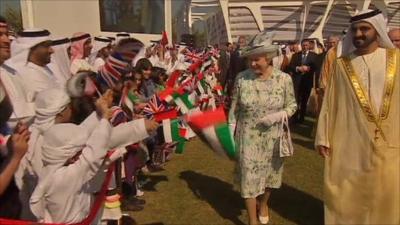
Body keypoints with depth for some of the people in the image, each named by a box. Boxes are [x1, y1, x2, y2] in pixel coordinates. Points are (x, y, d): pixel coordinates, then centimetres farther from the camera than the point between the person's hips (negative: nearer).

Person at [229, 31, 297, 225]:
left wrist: (278, 115, -20)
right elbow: (234, 108, -1)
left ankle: (263, 204, 50)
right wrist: (230, 132, -2)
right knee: (249, 177, 5)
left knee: (269, 174, 19)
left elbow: (292, 105, 0)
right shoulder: (241, 78, -9)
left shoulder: (284, 79, -10)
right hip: (248, 137, -1)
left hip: (272, 137, 1)